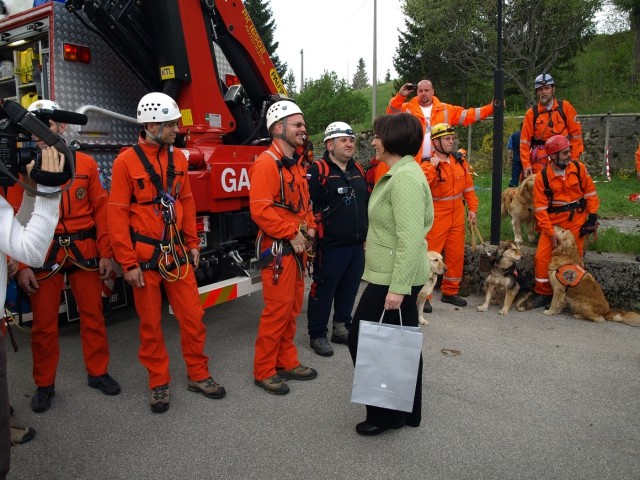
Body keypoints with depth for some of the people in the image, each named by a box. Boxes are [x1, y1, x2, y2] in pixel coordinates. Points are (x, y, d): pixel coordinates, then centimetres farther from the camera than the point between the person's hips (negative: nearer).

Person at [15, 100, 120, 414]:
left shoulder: (86, 164, 1)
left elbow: (100, 210, 2)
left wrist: (106, 254, -1)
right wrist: (21, 266, -9)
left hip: (85, 252, 1)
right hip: (44, 255, -1)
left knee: (93, 314, 11)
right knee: (44, 323, 8)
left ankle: (97, 372, 28)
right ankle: (44, 384, 26)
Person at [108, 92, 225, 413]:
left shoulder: (177, 158, 6)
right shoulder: (126, 162, -10)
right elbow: (117, 215, -11)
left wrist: (193, 243, 9)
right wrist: (128, 263, -12)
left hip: (177, 253, 5)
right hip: (145, 256, -4)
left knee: (192, 316, 7)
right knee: (151, 323, 9)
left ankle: (198, 375, 24)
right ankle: (159, 383, 25)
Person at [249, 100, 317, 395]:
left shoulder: (296, 164, 15)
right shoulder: (267, 163, -15)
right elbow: (260, 210, -23)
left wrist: (309, 228, 6)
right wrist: (292, 235, -18)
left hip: (297, 248, 9)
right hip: (277, 249, -9)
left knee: (293, 307, 16)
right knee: (277, 310, -3)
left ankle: (287, 362, 30)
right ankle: (264, 371, 13)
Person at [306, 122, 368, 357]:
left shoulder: (358, 170, 14)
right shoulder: (318, 171, -10)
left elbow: (366, 203, 21)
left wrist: (366, 235, 19)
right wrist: (313, 234, -13)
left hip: (357, 245, 7)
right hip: (330, 246, -7)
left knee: (349, 289, 15)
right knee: (323, 290, 2)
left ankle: (342, 329, 30)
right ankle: (317, 335, 16)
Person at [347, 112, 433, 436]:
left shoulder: (405, 177, -20)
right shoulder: (399, 173, 13)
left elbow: (410, 238, -26)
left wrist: (396, 287, -26)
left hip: (392, 279, -10)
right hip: (394, 277, 10)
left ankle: (385, 414, 16)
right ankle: (407, 411, 31)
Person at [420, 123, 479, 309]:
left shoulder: (460, 161, 7)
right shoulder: (428, 164, -10)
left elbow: (468, 186, 12)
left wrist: (472, 208, 7)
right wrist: (432, 166, -28)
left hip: (458, 216, 6)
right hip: (436, 217, -6)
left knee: (456, 254, 12)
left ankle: (450, 291, 27)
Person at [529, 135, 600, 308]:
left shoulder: (579, 168, -4)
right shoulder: (542, 177, -9)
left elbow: (590, 192, 5)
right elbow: (540, 207, -9)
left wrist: (593, 215, -2)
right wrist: (550, 232, -12)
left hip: (577, 219, 1)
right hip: (553, 221, 0)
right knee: (542, 256, -5)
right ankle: (543, 293, 11)